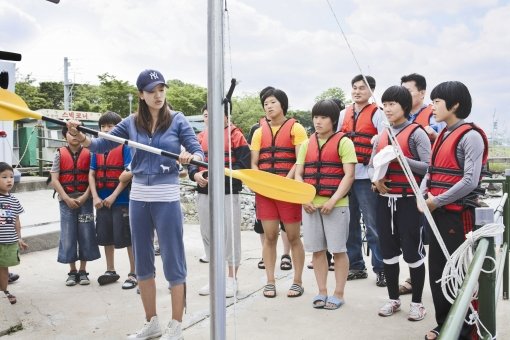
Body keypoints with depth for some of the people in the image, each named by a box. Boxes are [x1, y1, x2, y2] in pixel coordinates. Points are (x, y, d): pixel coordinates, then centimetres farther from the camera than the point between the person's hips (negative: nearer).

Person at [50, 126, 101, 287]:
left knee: (86, 234, 2)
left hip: (85, 199, 0)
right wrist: (67, 198, -10)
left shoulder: (88, 154, 3)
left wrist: (85, 197, -12)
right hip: (66, 200, 0)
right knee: (68, 235, 3)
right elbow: (54, 180, -1)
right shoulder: (59, 154, 4)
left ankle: (83, 271, 14)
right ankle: (72, 271, 15)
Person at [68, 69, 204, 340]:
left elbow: (198, 152, -9)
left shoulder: (177, 120, -4)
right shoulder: (131, 122, 5)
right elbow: (101, 146, 6)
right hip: (138, 198, 5)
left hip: (166, 198, -4)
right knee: (142, 262, 12)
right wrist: (81, 137, -12)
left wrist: (191, 157, -31)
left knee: (173, 262, 1)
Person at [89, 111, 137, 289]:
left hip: (121, 200, -6)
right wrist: (95, 197, -4)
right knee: (106, 237, 15)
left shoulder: (124, 146, -6)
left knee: (127, 238, -1)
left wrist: (113, 196, -15)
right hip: (102, 201, 6)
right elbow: (91, 174, 8)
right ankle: (110, 271, 29)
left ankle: (133, 273, 11)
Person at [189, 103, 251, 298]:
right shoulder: (200, 138, 11)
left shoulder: (235, 135, -6)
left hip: (228, 193, -5)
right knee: (208, 234, 12)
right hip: (204, 194, 6)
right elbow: (191, 163, 11)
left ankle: (232, 279, 14)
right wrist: (196, 174, -11)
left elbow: (244, 165, -12)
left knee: (231, 234, -1)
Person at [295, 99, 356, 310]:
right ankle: (322, 292, 22)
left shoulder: (343, 142, -3)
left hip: (336, 205, -4)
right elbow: (298, 175, 9)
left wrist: (333, 200, -17)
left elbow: (349, 175, -10)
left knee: (338, 250, 4)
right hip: (310, 205, 5)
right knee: (317, 250, 10)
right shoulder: (307, 144, 12)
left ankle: (338, 294, 16)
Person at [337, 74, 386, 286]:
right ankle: (356, 266, 21)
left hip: (365, 176, -5)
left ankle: (380, 268, 8)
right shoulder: (344, 114, 15)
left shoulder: (377, 114, -1)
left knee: (372, 224, -2)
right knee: (350, 223, 10)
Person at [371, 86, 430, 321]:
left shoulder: (416, 133, -6)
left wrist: (402, 158, -23)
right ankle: (393, 299, 26)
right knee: (388, 251, 11)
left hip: (409, 200, -6)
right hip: (384, 199, 6)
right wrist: (376, 179, -6)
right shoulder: (382, 135, 11)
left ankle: (417, 302, 19)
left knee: (412, 252, 3)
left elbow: (429, 167, -13)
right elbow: (372, 164, 15)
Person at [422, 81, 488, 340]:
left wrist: (437, 201, -15)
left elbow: (470, 181, -18)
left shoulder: (471, 136, -12)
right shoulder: (442, 135, 14)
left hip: (457, 214, -8)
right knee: (436, 270, 13)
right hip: (437, 213, 8)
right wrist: (423, 195, -3)